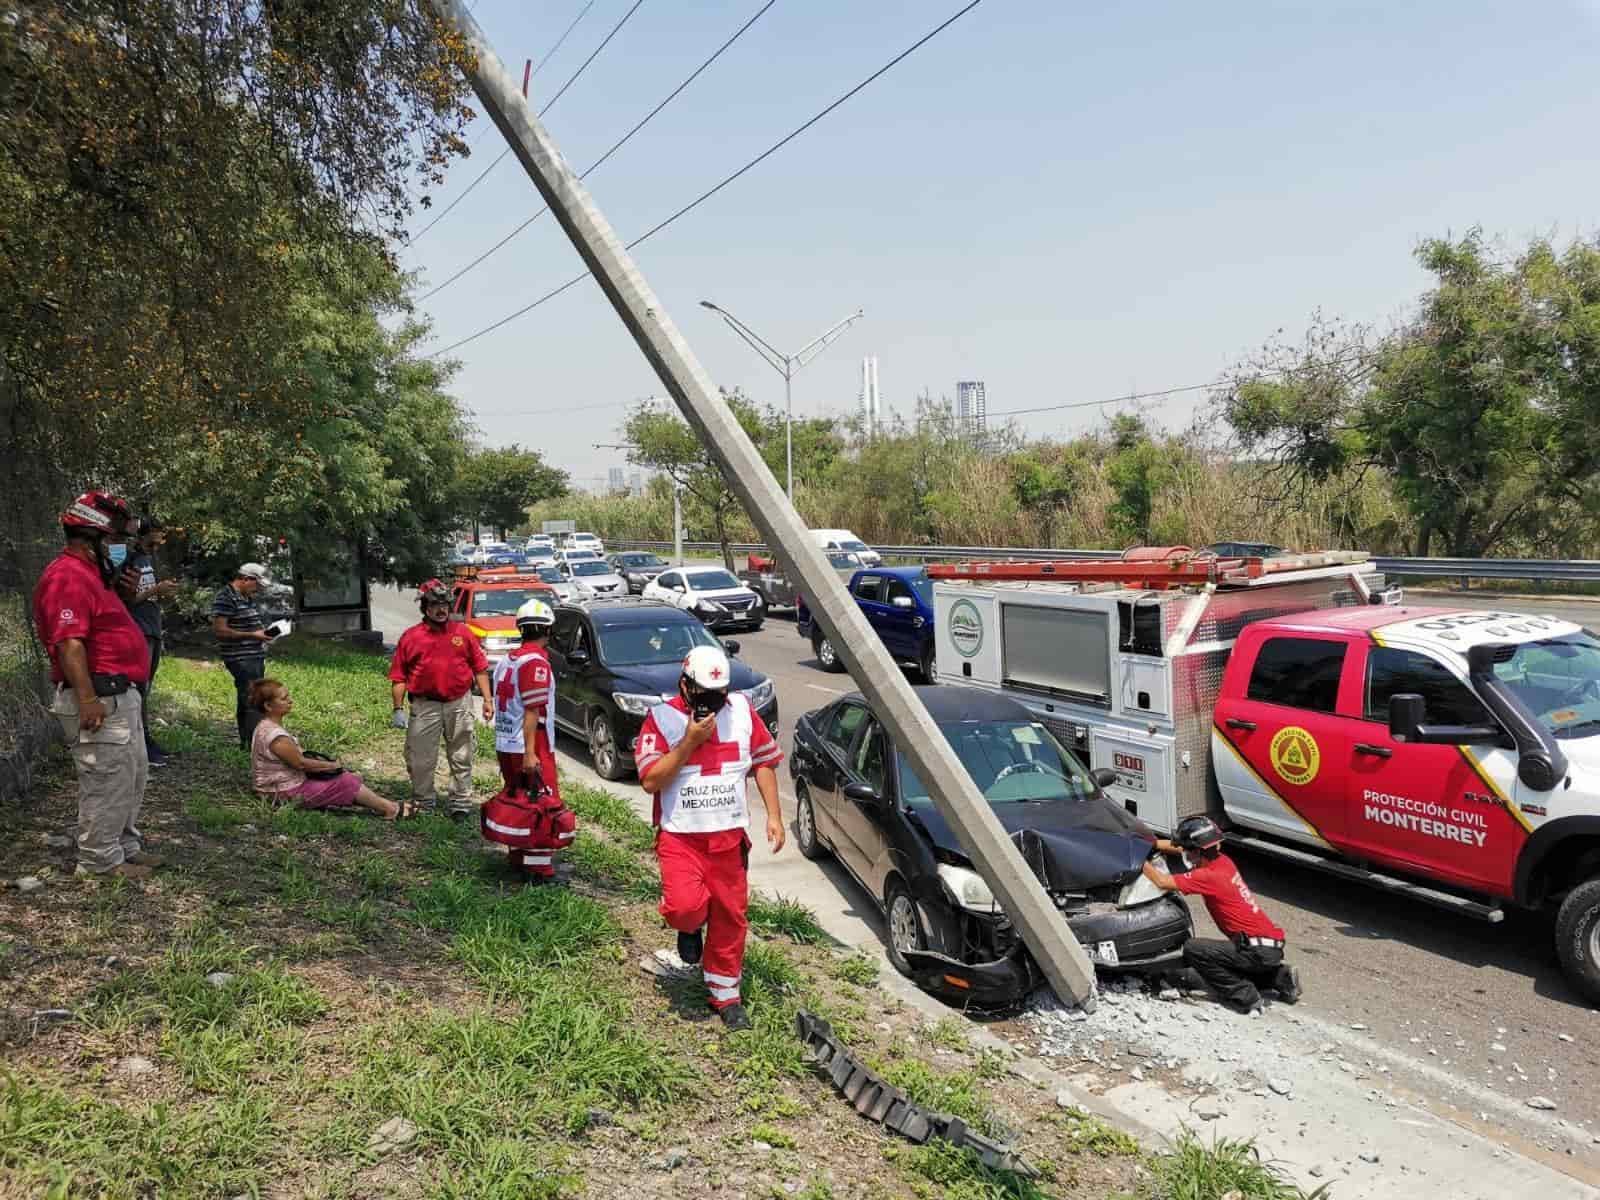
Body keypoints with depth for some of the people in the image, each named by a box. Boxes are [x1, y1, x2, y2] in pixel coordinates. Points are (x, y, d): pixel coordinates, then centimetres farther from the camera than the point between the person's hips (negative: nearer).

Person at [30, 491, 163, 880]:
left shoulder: (89, 573, 18)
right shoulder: (68, 576, -16)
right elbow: (69, 644, -24)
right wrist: (88, 700, -27)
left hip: (121, 696, 11)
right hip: (99, 699, -11)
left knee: (133, 776, 19)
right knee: (106, 782, -3)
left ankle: (125, 846, 31)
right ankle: (100, 860, 8)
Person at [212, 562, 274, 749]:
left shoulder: (247, 598, 16)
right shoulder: (225, 598, -13)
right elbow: (220, 630, -19)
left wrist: (263, 632, 11)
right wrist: (253, 635, -19)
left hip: (255, 656, 10)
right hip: (240, 658, -10)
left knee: (246, 700, 14)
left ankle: (246, 741, 22)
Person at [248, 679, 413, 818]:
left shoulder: (266, 727, 7)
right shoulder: (275, 735, -26)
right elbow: (300, 763, -21)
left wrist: (321, 762, 5)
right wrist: (332, 765, -8)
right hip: (288, 792, -10)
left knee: (347, 776, 9)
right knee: (347, 782, -9)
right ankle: (391, 809, 0)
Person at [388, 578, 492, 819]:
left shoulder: (462, 633, 4)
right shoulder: (410, 637, 1)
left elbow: (480, 668, 6)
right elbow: (398, 677, 2)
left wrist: (487, 699, 0)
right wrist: (398, 709, -3)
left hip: (459, 704, 1)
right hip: (425, 706, -1)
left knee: (461, 758, 9)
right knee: (420, 759, 5)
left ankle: (461, 802, 20)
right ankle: (425, 801, 22)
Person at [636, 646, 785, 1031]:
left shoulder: (741, 710, 0)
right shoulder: (662, 717, -9)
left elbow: (763, 762, 9)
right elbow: (650, 781, -14)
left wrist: (774, 815, 2)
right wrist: (690, 742, -21)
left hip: (729, 835, 3)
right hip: (680, 836, -3)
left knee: (730, 915, 8)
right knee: (685, 905, -22)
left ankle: (725, 994, 28)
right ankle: (690, 928, 16)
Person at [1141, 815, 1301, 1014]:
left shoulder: (1209, 876, -20)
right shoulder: (1222, 861, 6)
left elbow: (1162, 882, -22)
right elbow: (1178, 847, 18)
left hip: (1259, 950, -9)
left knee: (1192, 950, -12)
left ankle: (1246, 998, -6)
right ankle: (1280, 977, 17)